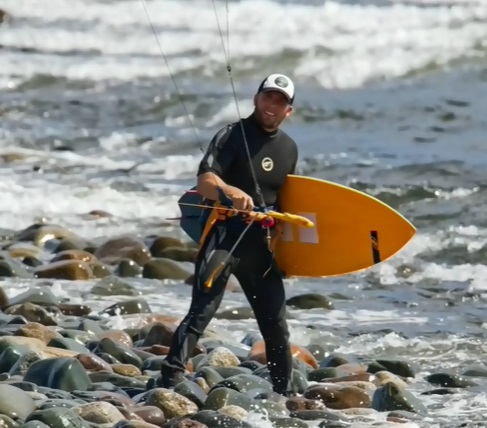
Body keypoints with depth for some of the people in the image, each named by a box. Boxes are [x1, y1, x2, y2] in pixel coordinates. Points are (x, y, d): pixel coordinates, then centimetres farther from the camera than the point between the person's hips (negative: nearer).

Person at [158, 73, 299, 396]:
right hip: (223, 235, -6)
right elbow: (205, 182, -19)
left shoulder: (289, 148, 15)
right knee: (202, 312, -19)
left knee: (276, 325, 10)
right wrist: (231, 192, -40)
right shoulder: (232, 136, -5)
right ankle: (169, 383, -26)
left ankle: (284, 394, 23)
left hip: (261, 244, 6)